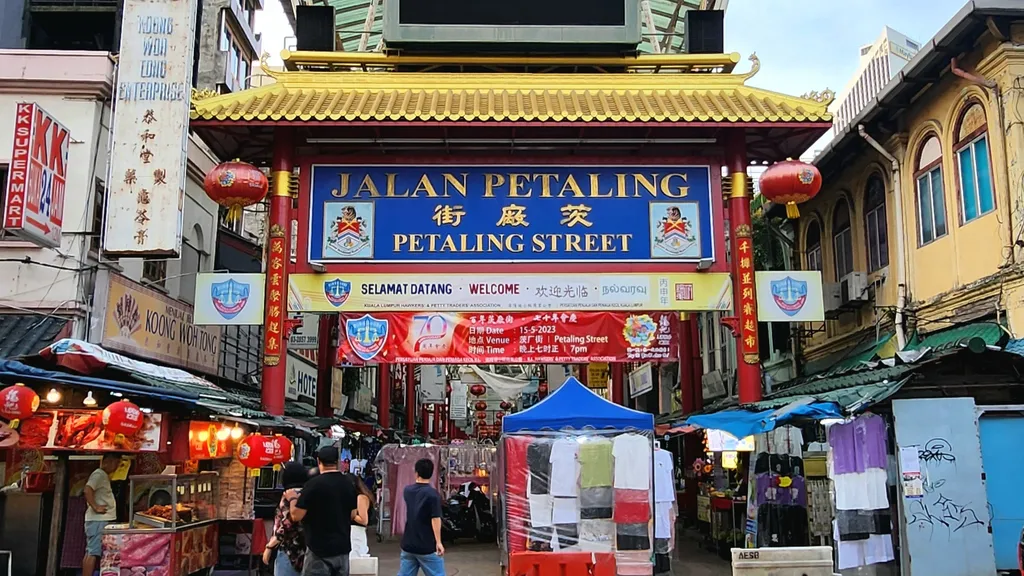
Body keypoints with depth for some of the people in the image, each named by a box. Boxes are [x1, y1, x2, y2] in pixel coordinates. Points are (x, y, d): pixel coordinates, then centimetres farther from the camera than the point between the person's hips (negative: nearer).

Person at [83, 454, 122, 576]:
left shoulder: (104, 475, 18)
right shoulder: (99, 474, -12)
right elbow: (88, 490, -26)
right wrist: (95, 507, -24)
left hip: (101, 520, 10)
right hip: (98, 520, -10)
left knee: (91, 552, 11)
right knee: (93, 552, -11)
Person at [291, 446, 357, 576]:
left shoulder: (314, 483, -14)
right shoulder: (349, 484, 5)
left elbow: (296, 516, -11)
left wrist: (293, 499, 6)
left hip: (319, 550, -6)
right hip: (343, 548, 6)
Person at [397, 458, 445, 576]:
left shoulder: (407, 491, 4)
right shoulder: (433, 494, -14)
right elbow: (435, 519, -19)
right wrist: (438, 542, -17)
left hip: (408, 545, 6)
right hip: (427, 547, -5)